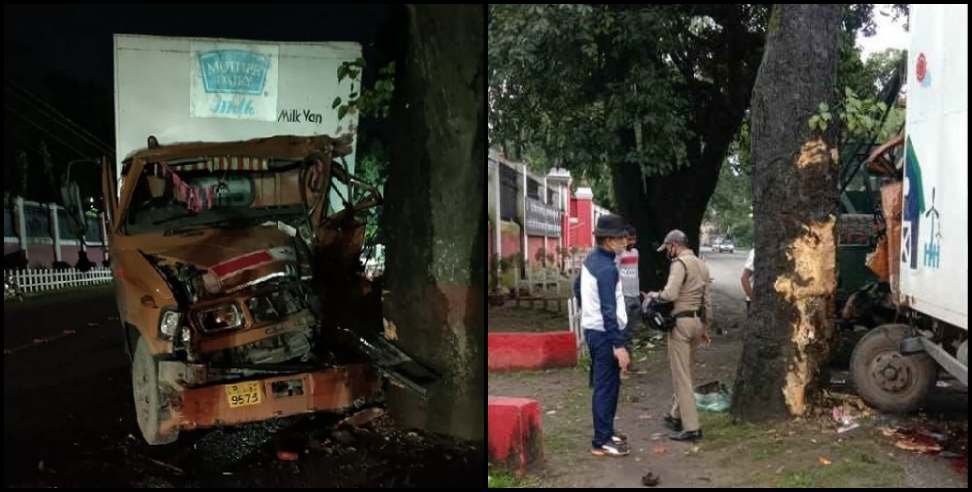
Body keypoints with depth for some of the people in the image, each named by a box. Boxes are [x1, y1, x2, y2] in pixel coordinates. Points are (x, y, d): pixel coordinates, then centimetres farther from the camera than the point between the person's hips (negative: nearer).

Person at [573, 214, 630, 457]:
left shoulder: (591, 259, 7)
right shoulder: (607, 268, -22)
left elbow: (578, 288, 21)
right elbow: (609, 311, -25)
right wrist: (619, 345, -25)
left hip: (592, 328, 10)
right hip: (604, 333, -10)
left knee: (605, 384, 19)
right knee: (606, 387, -3)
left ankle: (606, 431, 31)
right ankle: (602, 442, 3)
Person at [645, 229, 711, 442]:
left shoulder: (680, 263, -13)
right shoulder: (701, 265, 14)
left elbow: (670, 294, -25)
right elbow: (707, 300, 17)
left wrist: (654, 295, -5)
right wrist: (705, 327, 23)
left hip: (682, 321, -9)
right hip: (697, 321, 9)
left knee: (682, 376, -5)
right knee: (683, 372, 19)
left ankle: (691, 427, -5)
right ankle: (676, 415, 30)